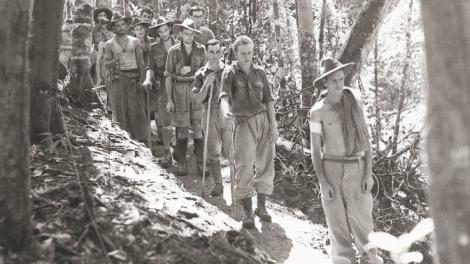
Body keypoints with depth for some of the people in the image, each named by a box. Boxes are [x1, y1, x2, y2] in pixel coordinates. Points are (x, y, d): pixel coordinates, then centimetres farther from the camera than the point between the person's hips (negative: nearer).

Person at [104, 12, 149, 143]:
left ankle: (141, 138, 0)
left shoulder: (135, 42, 8)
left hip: (134, 79, 0)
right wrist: (115, 60, -18)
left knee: (136, 108, -4)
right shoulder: (109, 44, 8)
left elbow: (141, 62, 6)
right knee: (120, 110, -1)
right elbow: (106, 64, 4)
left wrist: (141, 80, -3)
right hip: (117, 79, 1)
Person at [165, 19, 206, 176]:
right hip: (179, 91, -1)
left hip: (197, 90, 1)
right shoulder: (174, 51, -1)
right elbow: (168, 76, 1)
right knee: (181, 128, 3)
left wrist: (191, 69, -9)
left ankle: (200, 162, 8)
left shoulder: (200, 50, 2)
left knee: (198, 127, -1)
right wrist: (169, 99, -2)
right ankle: (181, 162, 13)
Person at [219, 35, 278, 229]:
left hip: (264, 120, 4)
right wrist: (226, 111, -41)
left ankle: (261, 207, 22)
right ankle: (248, 213, 0)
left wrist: (273, 124, 3)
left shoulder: (259, 72, 11)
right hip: (244, 123, -4)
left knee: (266, 165, 7)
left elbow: (268, 99, 11)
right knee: (244, 167, -9)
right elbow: (224, 95, -19)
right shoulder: (230, 73, -1)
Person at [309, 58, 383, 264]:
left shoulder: (355, 103, 1)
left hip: (356, 169, 1)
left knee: (361, 218, 3)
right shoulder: (318, 111, -6)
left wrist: (369, 172, -4)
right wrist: (323, 182, -10)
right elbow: (315, 149, -4)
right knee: (337, 219, 6)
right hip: (331, 170, -1)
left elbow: (365, 139, 3)